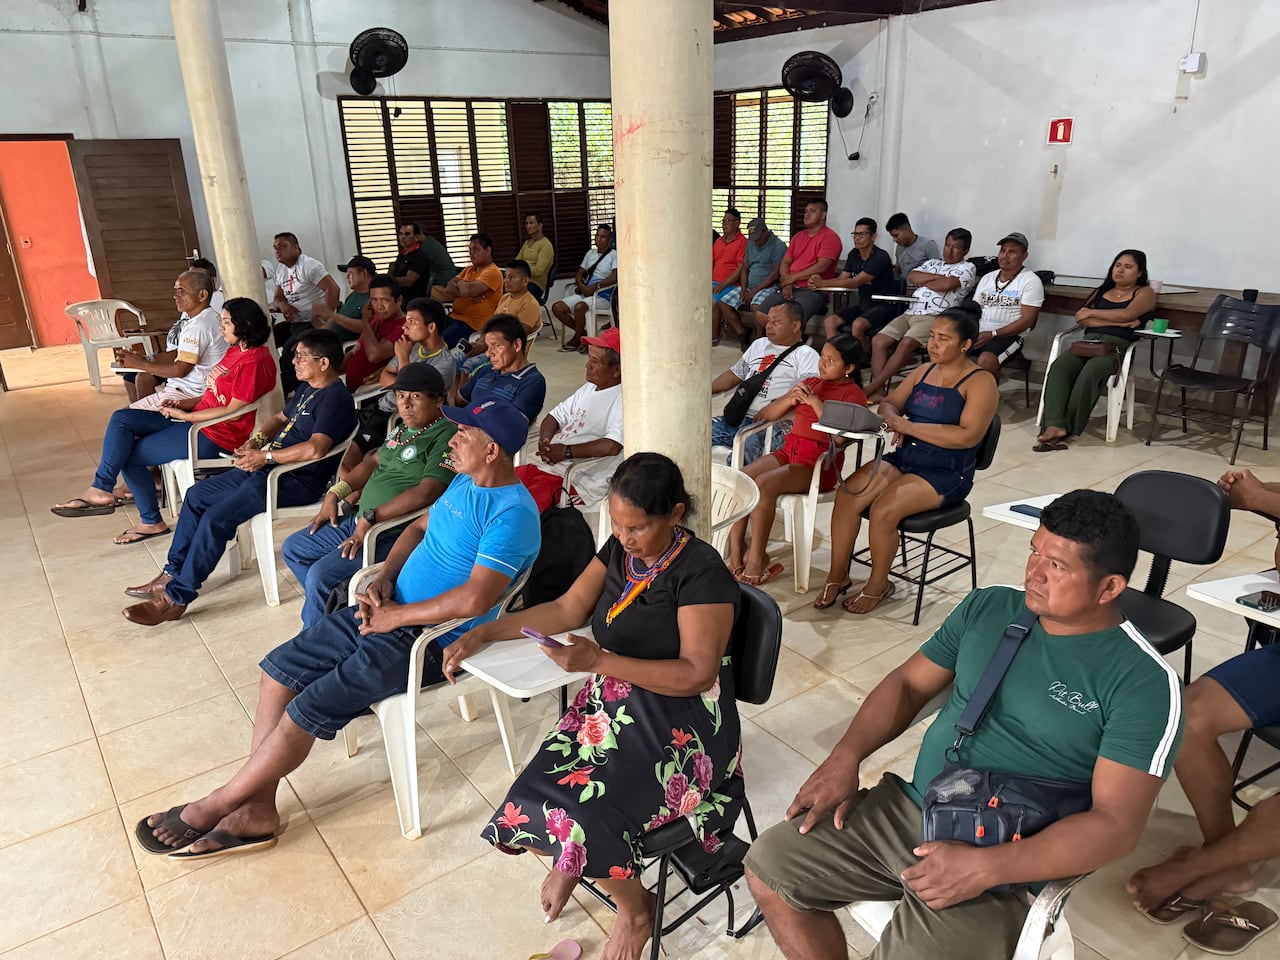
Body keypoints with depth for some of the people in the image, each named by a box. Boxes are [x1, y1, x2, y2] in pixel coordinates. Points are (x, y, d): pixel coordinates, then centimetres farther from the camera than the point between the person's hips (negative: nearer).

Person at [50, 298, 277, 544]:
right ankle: (102, 488, -5)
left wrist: (185, 415, -14)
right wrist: (184, 404, 1)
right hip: (198, 418, 10)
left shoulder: (254, 361, -19)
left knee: (129, 455, -4)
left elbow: (232, 410, -21)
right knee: (121, 419, -1)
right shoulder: (236, 350, 13)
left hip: (214, 435, -10)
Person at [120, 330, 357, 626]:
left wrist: (266, 456, -21)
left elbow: (315, 448, -31)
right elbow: (282, 418, 27)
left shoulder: (335, 399, -19)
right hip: (267, 467, 11)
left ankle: (176, 597, -8)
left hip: (297, 480, -11)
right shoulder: (307, 388, 14)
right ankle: (172, 573, 19)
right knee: (196, 495, 12)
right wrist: (255, 441, 7)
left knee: (216, 519, -20)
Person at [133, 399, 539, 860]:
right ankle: (258, 811, 8)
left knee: (307, 712, -14)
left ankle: (213, 806, 9)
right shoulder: (465, 481, 8)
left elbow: (475, 600, -30)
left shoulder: (512, 514, -23)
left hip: (429, 639, -9)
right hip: (392, 609, 10)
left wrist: (395, 616, -19)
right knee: (280, 667, 2)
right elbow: (418, 528, 19)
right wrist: (383, 579, 1)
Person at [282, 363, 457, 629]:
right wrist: (334, 494, 11)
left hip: (394, 534, -11)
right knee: (292, 549, 18)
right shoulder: (404, 428, 13)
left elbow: (426, 493, -28)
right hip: (359, 521, 11)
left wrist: (370, 518, -24)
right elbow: (374, 461, 23)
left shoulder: (446, 436, -19)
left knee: (321, 575, -20)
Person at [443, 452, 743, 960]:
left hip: (678, 727, -6)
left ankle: (635, 907, 12)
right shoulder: (620, 549, 0)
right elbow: (567, 609, 7)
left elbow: (697, 674, -22)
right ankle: (570, 859, 28)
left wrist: (599, 660, -29)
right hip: (612, 704, 6)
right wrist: (483, 634, -1)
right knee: (535, 800, -10)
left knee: (585, 814, -22)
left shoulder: (702, 574, -20)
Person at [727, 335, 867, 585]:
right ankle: (736, 554, -18)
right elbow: (766, 415, 17)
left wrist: (814, 401, -14)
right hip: (789, 450, 6)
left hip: (819, 462, -6)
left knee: (763, 483, -31)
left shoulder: (854, 394, 3)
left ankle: (756, 560, -20)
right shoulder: (811, 383, 21)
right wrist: (790, 399, -2)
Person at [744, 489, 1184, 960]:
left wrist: (985, 868, -24)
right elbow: (908, 683, 11)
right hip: (905, 808, 5)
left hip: (1001, 872, -5)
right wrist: (845, 757, -4)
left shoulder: (1143, 681, -12)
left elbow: (1117, 823, -17)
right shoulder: (988, 607, 4)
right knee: (768, 867, 0)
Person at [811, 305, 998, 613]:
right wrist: (894, 420, -11)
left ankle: (877, 585, -3)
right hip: (903, 457, 6)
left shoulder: (980, 382, -8)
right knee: (847, 495, -18)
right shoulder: (924, 370, 14)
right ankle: (837, 576, -5)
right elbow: (889, 404, 15)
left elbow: (967, 436, -21)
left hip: (946, 473, -6)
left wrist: (908, 426, -22)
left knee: (883, 510, -28)